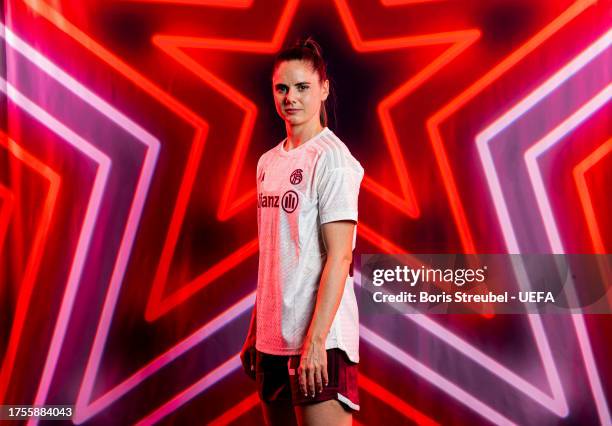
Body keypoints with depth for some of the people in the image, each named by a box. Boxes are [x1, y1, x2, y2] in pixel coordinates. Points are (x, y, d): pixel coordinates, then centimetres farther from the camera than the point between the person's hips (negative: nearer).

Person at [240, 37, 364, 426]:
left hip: (319, 339, -7)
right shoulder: (268, 162, 13)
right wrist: (254, 332, 14)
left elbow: (339, 256, -15)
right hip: (273, 338, 7)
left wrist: (316, 340, -20)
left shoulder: (332, 159, -9)